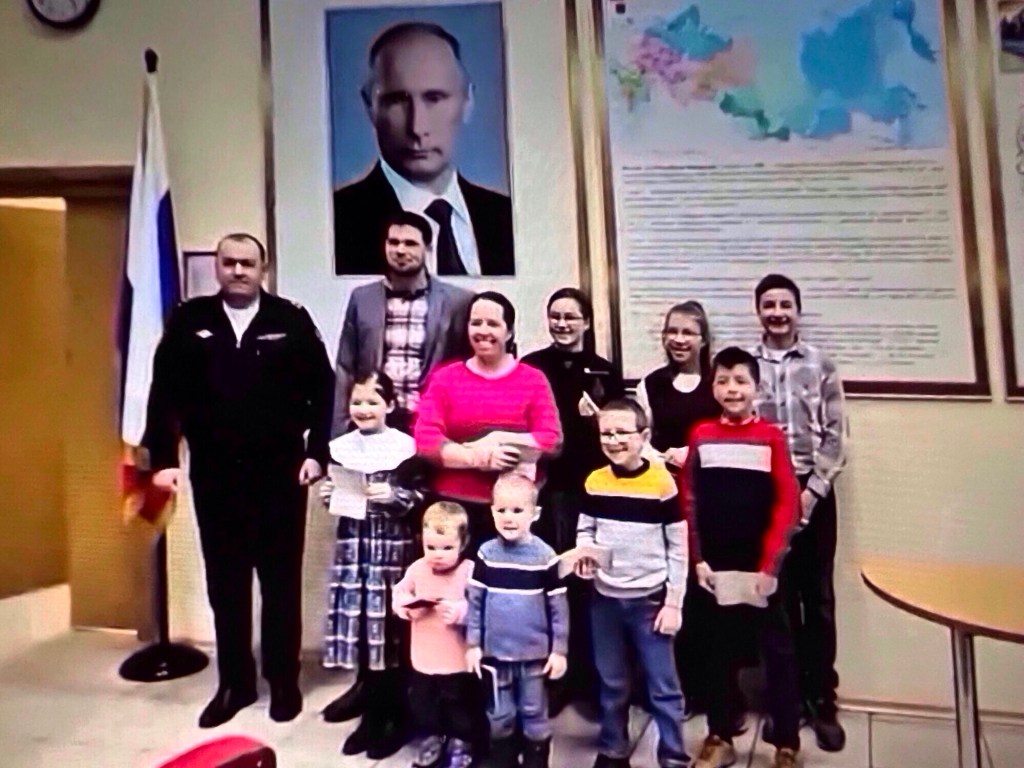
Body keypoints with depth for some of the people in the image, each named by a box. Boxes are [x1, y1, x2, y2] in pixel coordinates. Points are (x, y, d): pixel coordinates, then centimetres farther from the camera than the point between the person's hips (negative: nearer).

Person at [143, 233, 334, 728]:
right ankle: (235, 682, 27)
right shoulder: (189, 321, 4)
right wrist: (163, 458, -4)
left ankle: (284, 681, 24)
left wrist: (316, 451, -8)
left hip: (279, 473, -2)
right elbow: (165, 393, 3)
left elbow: (323, 389, -3)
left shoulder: (291, 320, -1)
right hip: (213, 475, 2)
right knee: (225, 584, 12)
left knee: (281, 582, 9)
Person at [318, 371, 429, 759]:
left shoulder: (404, 447, -6)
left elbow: (421, 495, -6)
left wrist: (395, 496, -21)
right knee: (359, 618, 7)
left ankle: (389, 713, 15)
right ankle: (369, 691, 26)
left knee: (390, 624, 1)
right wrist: (328, 496, -2)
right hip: (354, 544, 4)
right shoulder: (341, 447, 8)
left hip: (393, 546, -4)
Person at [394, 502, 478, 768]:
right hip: (424, 657, 5)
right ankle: (432, 737, 44)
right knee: (421, 701, 21)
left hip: (458, 660, -4)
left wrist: (460, 611, -37)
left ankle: (461, 742, 36)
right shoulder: (417, 569, -5)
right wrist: (404, 604, -12)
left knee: (459, 703, 13)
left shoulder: (470, 571, -20)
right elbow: (399, 593, 9)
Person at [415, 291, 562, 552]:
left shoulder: (533, 380, 5)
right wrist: (477, 458, -17)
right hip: (454, 506, 0)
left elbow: (552, 441, -3)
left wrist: (500, 441, -17)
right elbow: (425, 440, -4)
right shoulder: (445, 378, 7)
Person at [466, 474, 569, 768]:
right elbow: (474, 601, 1)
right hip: (495, 652, 2)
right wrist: (473, 644, 1)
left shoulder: (545, 556, -10)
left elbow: (558, 607, -5)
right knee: (499, 716, 17)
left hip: (535, 653, -2)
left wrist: (560, 650, -5)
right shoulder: (486, 554, -5)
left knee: (535, 715, 12)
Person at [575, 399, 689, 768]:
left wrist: (674, 602, -8)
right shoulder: (594, 482, 0)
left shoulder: (662, 482, -10)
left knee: (663, 684, 7)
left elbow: (678, 546, -7)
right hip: (605, 598, 4)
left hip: (650, 599, -3)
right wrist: (584, 553, -12)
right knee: (611, 683, 17)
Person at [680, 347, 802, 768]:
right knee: (719, 651, 12)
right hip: (716, 566, 2)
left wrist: (771, 562, -11)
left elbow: (786, 503, -6)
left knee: (778, 651, 8)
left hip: (761, 566, -1)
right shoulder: (701, 436, 2)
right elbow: (688, 501, 2)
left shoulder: (771, 436, -2)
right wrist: (697, 558, -4)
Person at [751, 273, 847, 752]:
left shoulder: (821, 366, 4)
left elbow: (834, 437, 1)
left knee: (818, 599, 5)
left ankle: (822, 700, 17)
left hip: (813, 493, 0)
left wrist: (812, 491, -8)